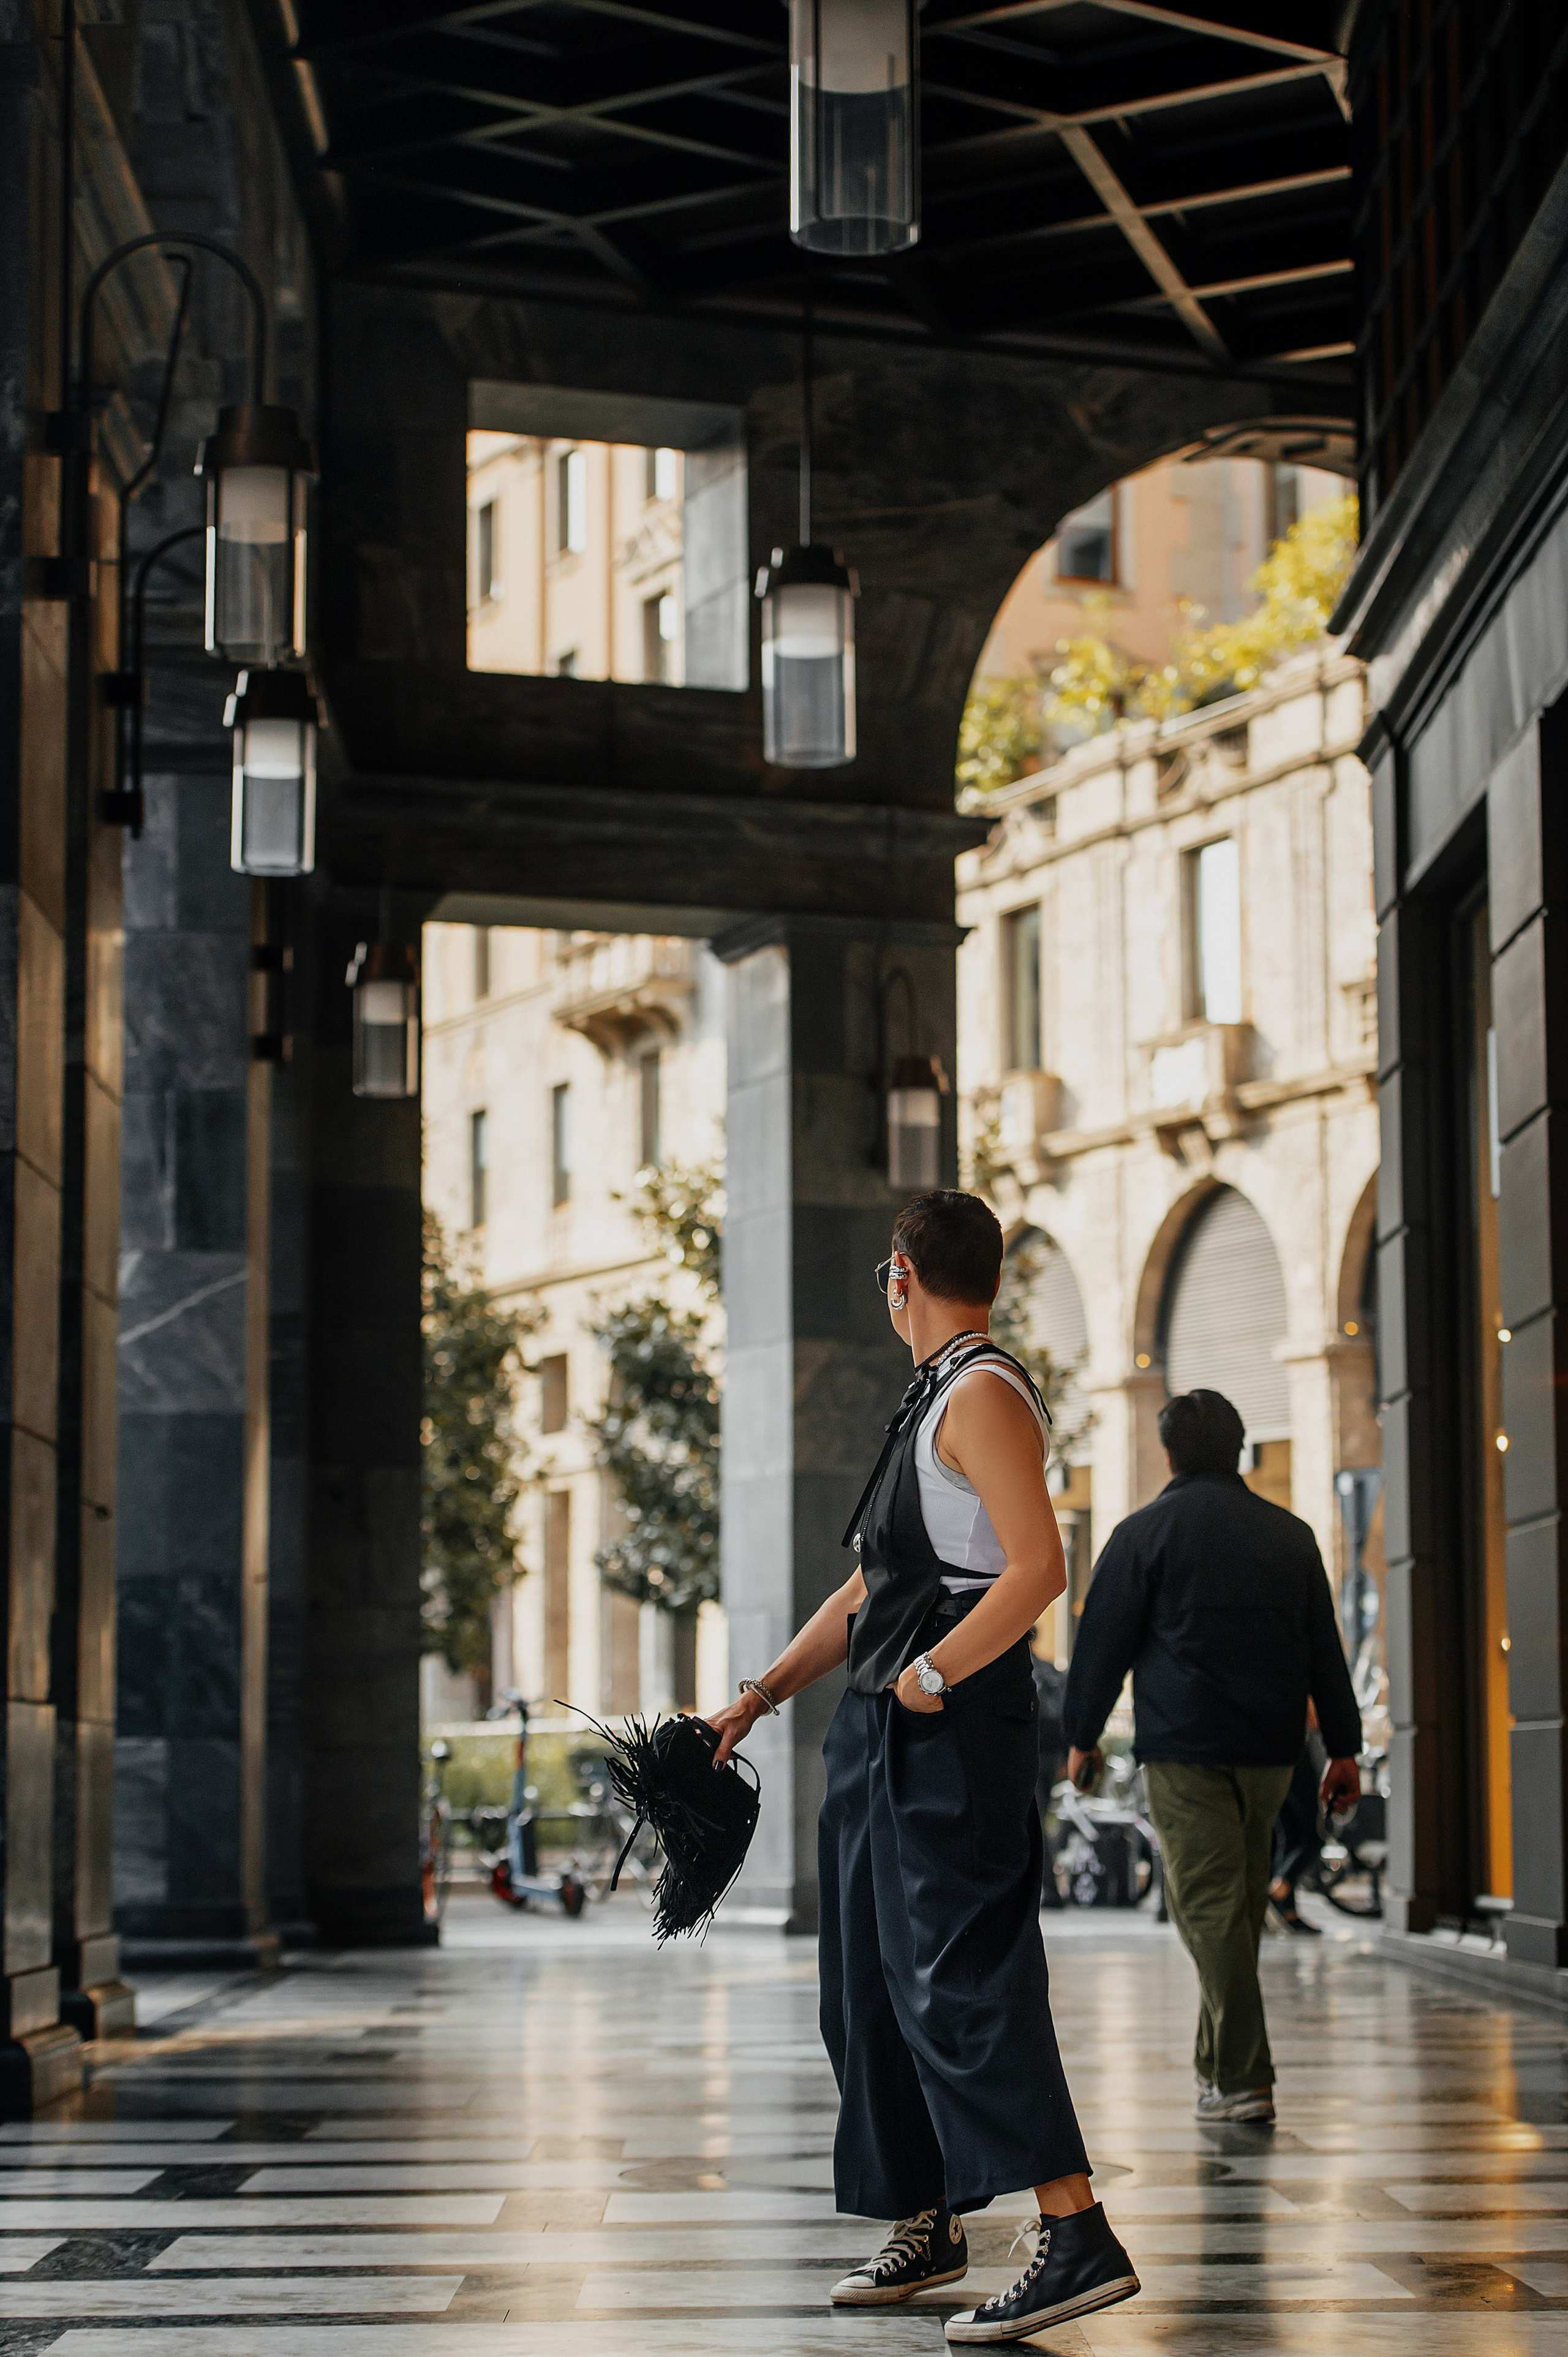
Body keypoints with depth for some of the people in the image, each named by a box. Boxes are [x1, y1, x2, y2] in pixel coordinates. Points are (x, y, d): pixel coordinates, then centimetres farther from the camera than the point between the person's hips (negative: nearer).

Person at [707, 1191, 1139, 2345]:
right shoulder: (933, 1401, 20)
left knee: (963, 1978, -15)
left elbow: (1038, 1569, -21)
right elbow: (875, 1584, 23)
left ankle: (1080, 2239, -18)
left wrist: (930, 1675, -18)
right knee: (878, 1981, 14)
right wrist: (760, 1696, 20)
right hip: (890, 1731, 10)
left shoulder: (984, 1395, -10)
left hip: (953, 1727, -10)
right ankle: (929, 2226, 24)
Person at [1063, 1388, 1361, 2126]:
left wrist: (1083, 1735, 10)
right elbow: (1326, 1649, 12)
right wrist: (1343, 1748, 15)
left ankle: (1243, 2080, -12)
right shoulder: (1290, 1535, 11)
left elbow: (1103, 1642, 0)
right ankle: (1218, 2064, 22)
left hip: (1184, 1746, -5)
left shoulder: (1145, 1533, -2)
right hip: (1270, 1749, 5)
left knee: (1208, 1906, -6)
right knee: (1243, 1904, 14)